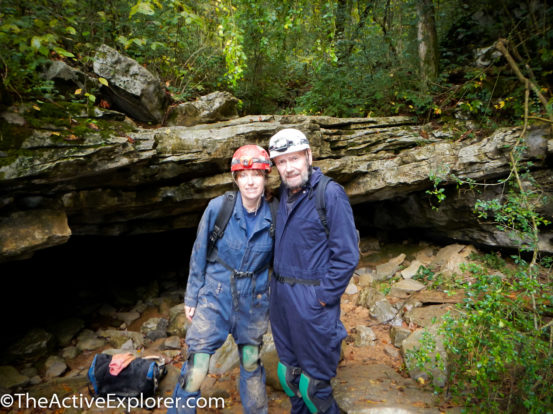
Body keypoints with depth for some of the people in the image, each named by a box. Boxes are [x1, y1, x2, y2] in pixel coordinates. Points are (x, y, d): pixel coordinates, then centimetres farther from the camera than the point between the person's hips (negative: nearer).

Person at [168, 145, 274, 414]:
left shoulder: (273, 217, -9)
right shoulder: (218, 207, -13)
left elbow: (276, 261, 4)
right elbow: (199, 254, -3)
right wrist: (191, 297, 2)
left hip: (253, 300, 2)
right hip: (215, 296, -1)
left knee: (251, 363, 17)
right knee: (196, 366, -2)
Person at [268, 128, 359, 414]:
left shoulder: (330, 193, -14)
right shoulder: (284, 194, 8)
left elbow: (347, 255, -15)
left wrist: (323, 297, -15)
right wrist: (276, 283, 12)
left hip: (312, 300, -7)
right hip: (280, 294, 7)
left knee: (312, 384, 8)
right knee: (287, 376, 22)